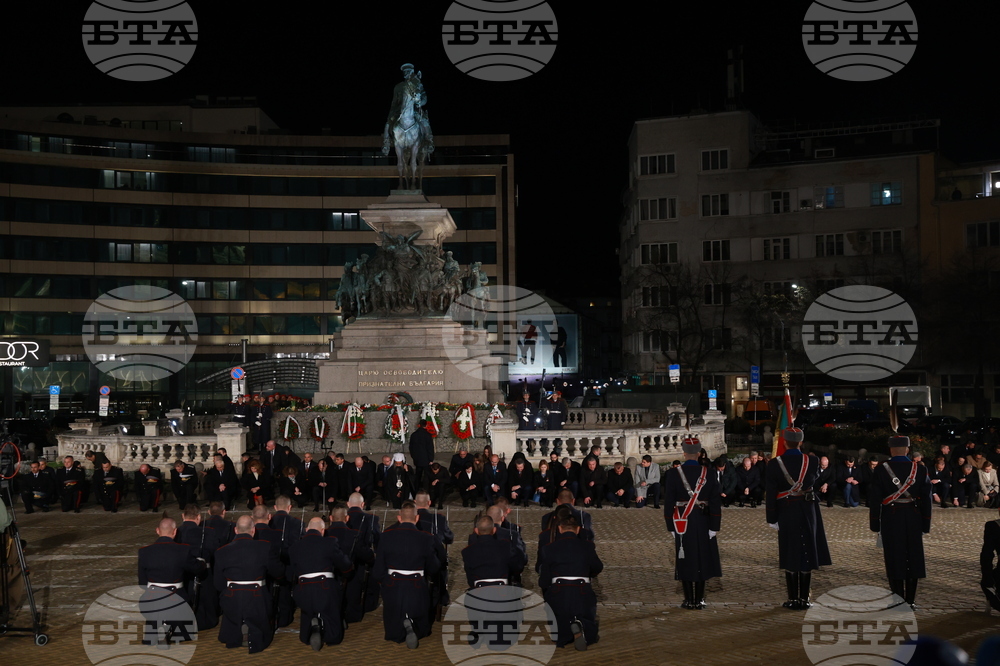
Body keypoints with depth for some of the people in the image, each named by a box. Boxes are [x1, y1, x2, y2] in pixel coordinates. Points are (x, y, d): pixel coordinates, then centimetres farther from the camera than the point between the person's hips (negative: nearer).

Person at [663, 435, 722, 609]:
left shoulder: (673, 474, -6)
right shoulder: (709, 474, -3)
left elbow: (669, 502, -5)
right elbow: (715, 502, -4)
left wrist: (671, 526, 3)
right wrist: (714, 526, 0)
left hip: (682, 523, -1)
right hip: (703, 523, 1)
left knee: (685, 560, 6)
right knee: (702, 560, 10)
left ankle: (689, 600, 8)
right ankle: (699, 600, 12)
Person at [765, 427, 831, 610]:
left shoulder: (775, 464, -9)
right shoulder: (812, 461, -5)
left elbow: (770, 494, -8)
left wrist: (772, 519, 0)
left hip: (786, 513, -1)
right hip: (808, 511, 1)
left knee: (790, 555, 5)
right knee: (806, 554, 7)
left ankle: (793, 599, 8)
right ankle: (804, 599, 10)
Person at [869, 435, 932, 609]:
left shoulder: (881, 470, -4)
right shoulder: (920, 469, 1)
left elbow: (875, 500, -3)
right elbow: (926, 499, 3)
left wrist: (875, 526, 4)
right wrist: (925, 525, 10)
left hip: (890, 520, -2)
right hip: (913, 520, 2)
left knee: (894, 560, 3)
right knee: (913, 558, 9)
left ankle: (898, 600, 4)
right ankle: (910, 600, 11)